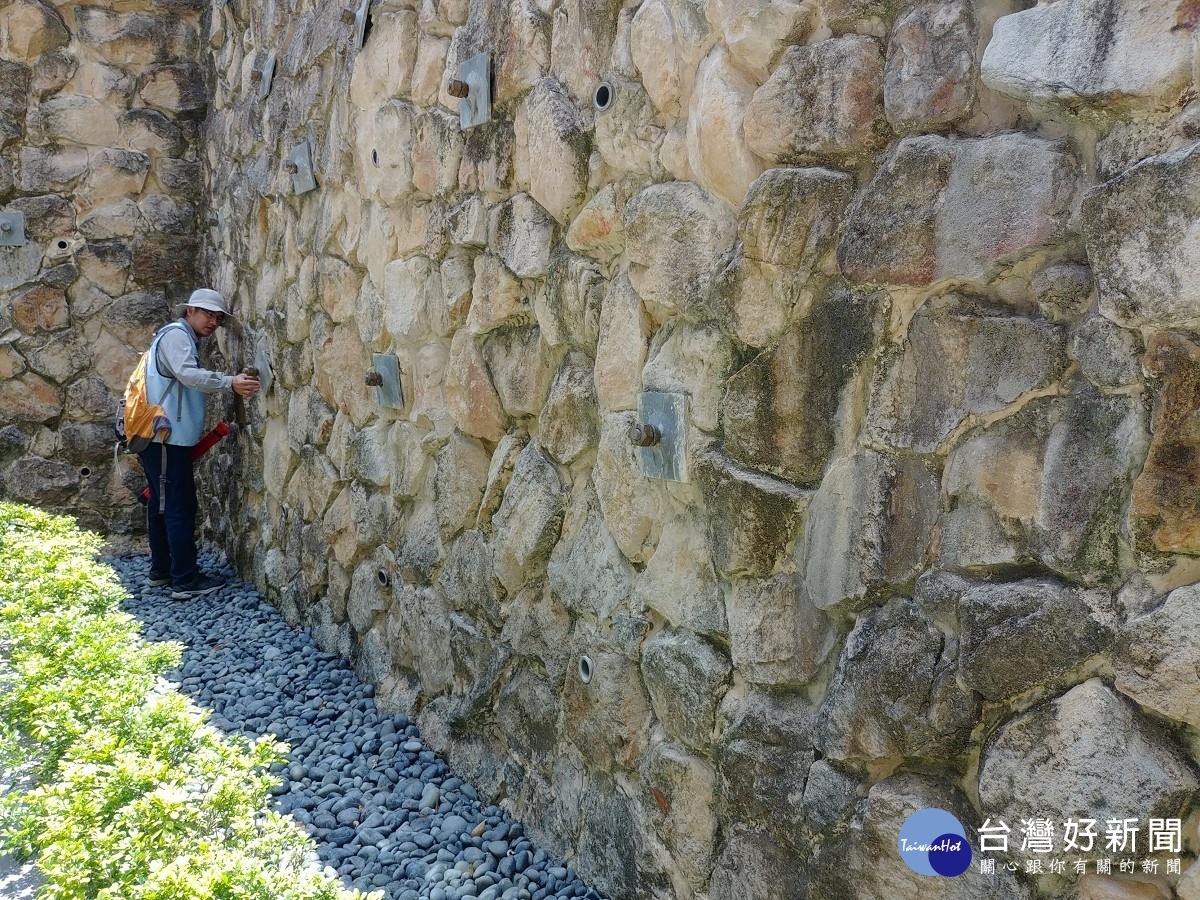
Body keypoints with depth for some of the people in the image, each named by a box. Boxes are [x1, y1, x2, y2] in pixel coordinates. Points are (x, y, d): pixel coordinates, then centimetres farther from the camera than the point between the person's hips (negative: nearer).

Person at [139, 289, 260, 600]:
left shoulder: (185, 340, 23)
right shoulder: (176, 334, -9)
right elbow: (188, 374, -28)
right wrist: (230, 382, -40)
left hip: (160, 437, 11)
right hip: (167, 437, -11)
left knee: (162, 505, 16)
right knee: (181, 507, -9)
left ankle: (160, 571, 25)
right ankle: (186, 581, -7)